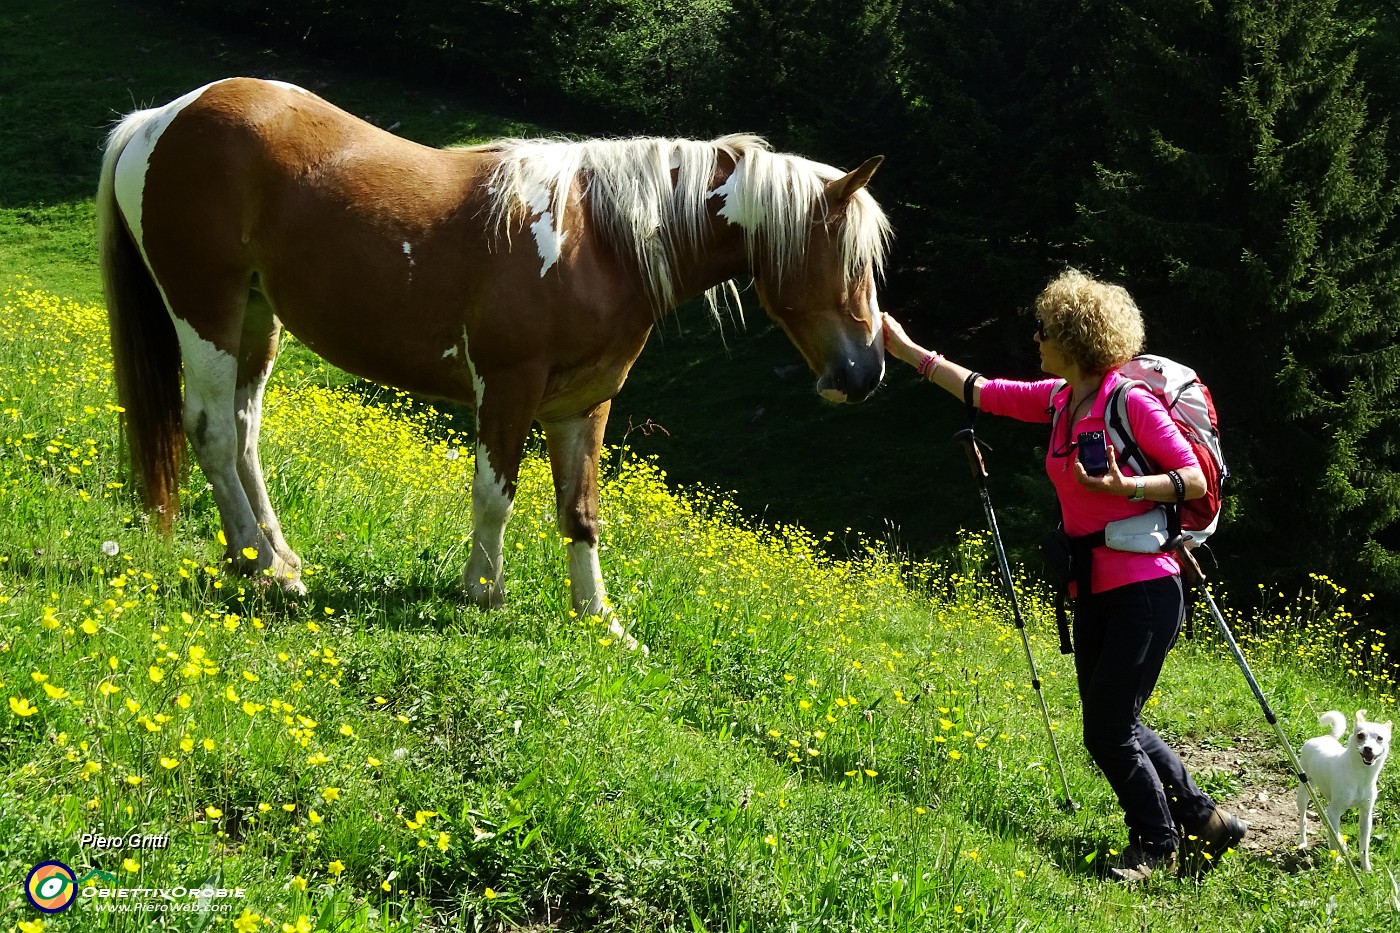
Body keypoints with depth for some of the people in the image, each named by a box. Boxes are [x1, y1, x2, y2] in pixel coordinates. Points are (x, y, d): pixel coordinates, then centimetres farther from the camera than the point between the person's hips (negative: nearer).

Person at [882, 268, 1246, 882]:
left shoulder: (1131, 401, -14)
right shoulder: (1058, 400, 8)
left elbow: (1196, 480, -13)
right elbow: (980, 392, 17)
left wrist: (1124, 487, -26)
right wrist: (906, 351, 18)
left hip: (1144, 591, -8)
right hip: (1094, 593, 8)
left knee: (1107, 729, -5)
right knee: (1113, 725, 13)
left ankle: (1157, 842, 16)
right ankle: (1205, 821, 26)